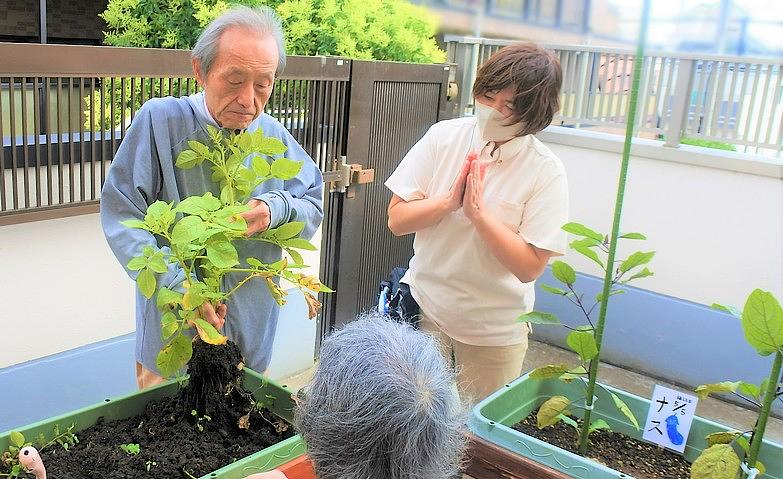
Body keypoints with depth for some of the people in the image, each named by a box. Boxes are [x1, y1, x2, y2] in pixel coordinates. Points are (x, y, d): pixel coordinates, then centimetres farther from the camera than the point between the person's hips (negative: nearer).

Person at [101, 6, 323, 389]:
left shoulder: (273, 136, -1)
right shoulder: (160, 120, -13)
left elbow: (314, 207, 3)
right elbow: (121, 215, -16)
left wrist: (276, 210, -20)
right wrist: (179, 285, -27)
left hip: (252, 328, 3)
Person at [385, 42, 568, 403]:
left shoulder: (545, 172, -15)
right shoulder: (444, 137, -7)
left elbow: (530, 267, -17)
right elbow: (397, 219, -7)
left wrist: (478, 211, -25)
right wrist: (449, 200, -22)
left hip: (494, 329, -2)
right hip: (424, 308, 2)